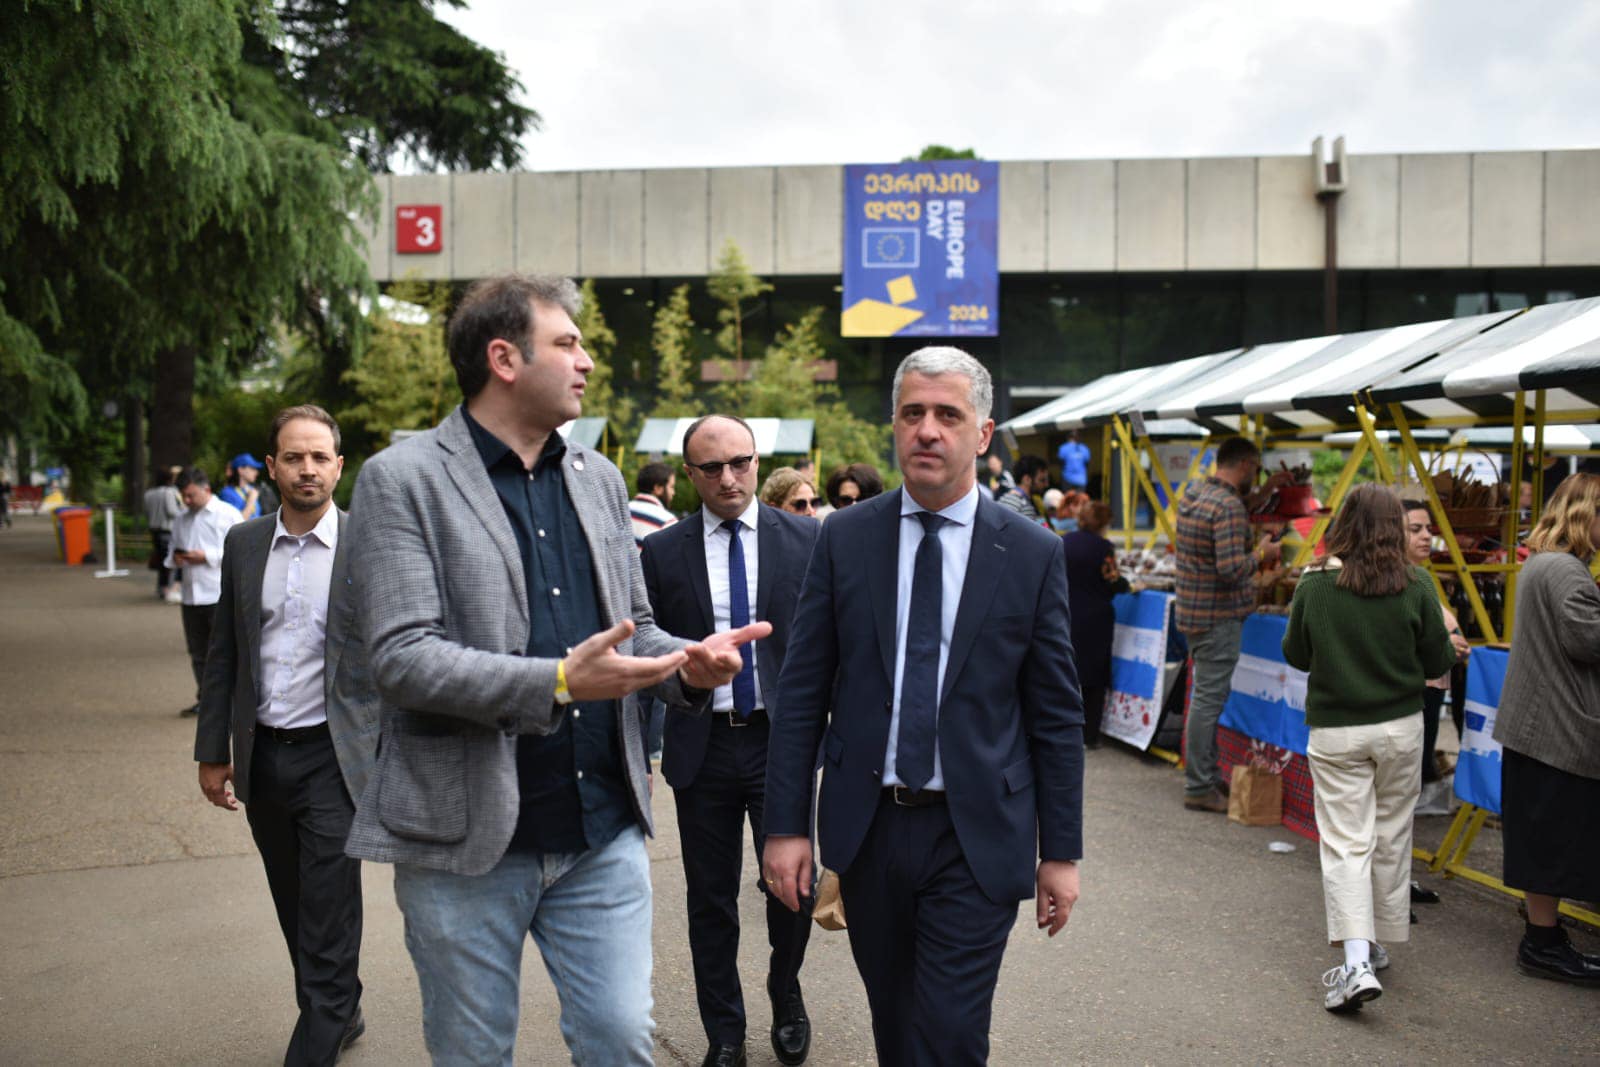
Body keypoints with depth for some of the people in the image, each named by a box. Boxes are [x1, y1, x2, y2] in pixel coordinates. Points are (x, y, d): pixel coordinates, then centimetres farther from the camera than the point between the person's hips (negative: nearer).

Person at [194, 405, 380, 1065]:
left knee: (328, 919, -3)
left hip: (333, 757, -5)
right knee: (295, 911, 16)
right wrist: (212, 751, 9)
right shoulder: (243, 544, 6)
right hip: (262, 757, 5)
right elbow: (223, 655, 11)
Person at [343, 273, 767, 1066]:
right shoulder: (403, 479, -7)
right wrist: (559, 683, -27)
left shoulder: (599, 479, 11)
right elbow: (401, 657, -16)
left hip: (604, 830, 4)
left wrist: (686, 663, -7)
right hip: (465, 835, -4)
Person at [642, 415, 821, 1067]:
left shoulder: (805, 538, 1)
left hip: (781, 739, -1)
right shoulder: (662, 552, 2)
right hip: (702, 744, 1)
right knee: (710, 901, 10)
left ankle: (785, 996, 33)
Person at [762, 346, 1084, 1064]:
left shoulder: (1033, 554, -3)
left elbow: (1057, 713, 0)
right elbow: (801, 691, 0)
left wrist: (1061, 850, 1)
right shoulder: (844, 539, 0)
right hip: (867, 826, 2)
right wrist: (785, 824, -3)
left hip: (976, 837, -2)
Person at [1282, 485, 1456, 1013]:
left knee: (1345, 844, 1)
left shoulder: (1314, 585, -10)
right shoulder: (1415, 585, -10)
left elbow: (1295, 655, 2)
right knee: (1391, 839, 16)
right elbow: (1438, 662, -2)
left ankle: (1357, 960, -12)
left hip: (1334, 732, -1)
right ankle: (1377, 945, 30)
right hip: (1400, 726, 1)